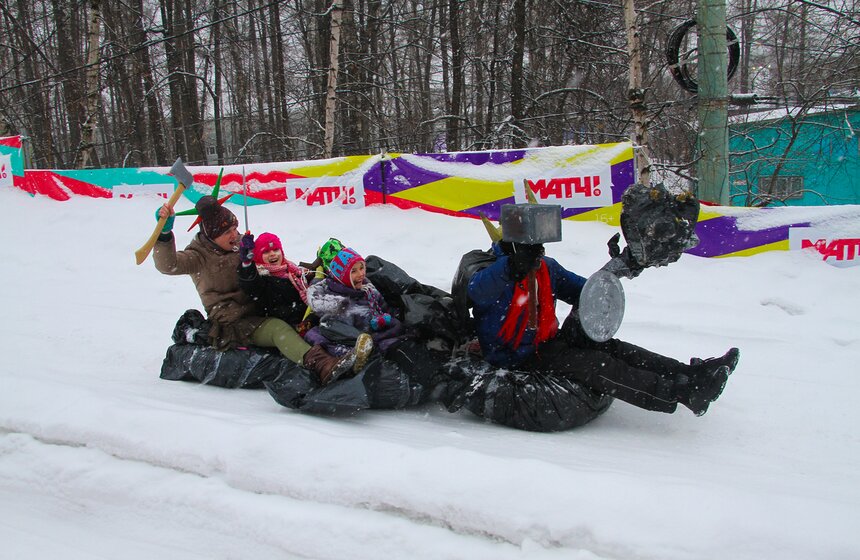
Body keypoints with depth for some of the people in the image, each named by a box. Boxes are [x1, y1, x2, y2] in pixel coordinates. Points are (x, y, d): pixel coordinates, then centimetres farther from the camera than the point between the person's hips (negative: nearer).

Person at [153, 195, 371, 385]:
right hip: (233, 323, -8)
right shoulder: (199, 256, -3)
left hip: (258, 312, 8)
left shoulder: (239, 244, 14)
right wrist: (164, 233, -36)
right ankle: (325, 367, -56)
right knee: (277, 329, -34)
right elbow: (167, 265, -21)